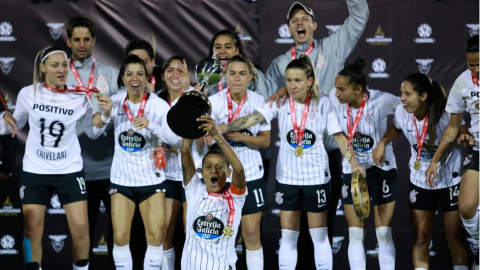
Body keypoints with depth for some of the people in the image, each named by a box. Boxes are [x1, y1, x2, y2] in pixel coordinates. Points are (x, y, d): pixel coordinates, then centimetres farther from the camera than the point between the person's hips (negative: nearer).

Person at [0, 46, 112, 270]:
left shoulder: (79, 97, -6)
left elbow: (92, 132, 5)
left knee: (80, 228, -3)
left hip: (70, 171, 0)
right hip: (34, 171, 0)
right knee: (32, 231, 3)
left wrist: (105, 116, -13)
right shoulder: (28, 94, -5)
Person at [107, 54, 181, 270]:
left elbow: (176, 139, -21)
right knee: (120, 237, -1)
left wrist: (151, 125, -34)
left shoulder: (159, 105, -9)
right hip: (121, 178, 2)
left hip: (151, 178, -2)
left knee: (156, 236, -4)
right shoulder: (115, 102, 0)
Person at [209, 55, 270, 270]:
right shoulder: (214, 102, -10)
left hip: (251, 175, 1)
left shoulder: (259, 102, -4)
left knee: (252, 233, 4)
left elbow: (265, 140, -3)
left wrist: (241, 137, -20)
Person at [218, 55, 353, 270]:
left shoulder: (323, 104, -7)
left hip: (316, 177, -1)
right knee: (288, 236, 8)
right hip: (287, 178, 1)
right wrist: (219, 128, -34)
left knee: (319, 235, 7)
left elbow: (339, 136, -5)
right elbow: (252, 118, -19)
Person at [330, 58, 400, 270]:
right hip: (351, 172, 3)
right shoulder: (335, 99, -13)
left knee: (384, 233, 3)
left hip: (382, 171, -3)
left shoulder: (381, 101, -22)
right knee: (355, 234, 4)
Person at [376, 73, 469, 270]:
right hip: (420, 182, 3)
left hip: (450, 180, -3)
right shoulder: (401, 112, -11)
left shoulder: (446, 113, -24)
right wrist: (383, 142, -6)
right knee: (421, 238, 5)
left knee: (455, 237, 5)